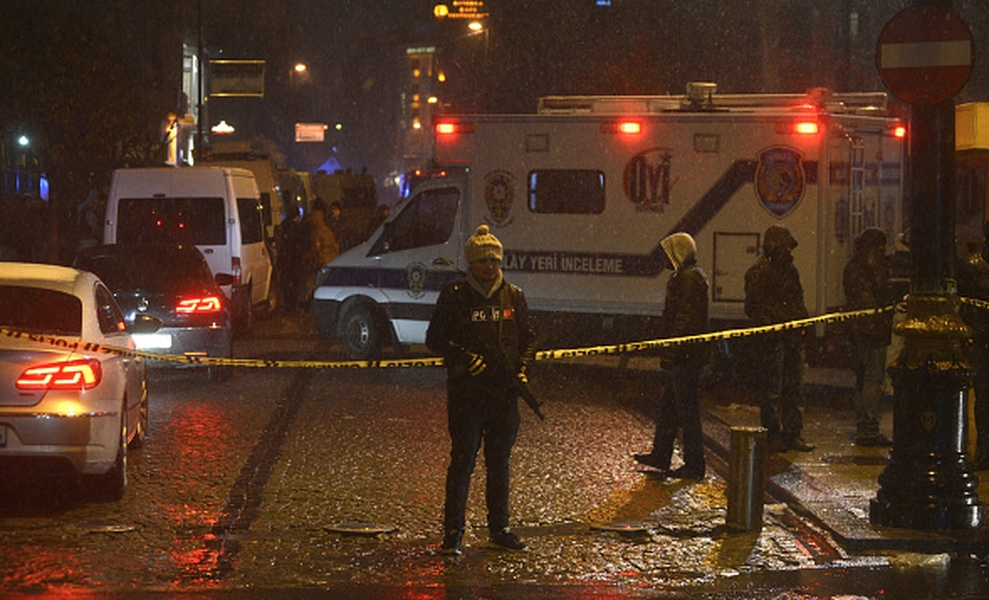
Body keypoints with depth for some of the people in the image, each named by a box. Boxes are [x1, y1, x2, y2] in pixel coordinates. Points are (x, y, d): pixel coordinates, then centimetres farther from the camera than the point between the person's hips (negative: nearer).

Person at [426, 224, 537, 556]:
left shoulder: (514, 296, 9)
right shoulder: (454, 297, -1)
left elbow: (529, 338, 17)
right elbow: (434, 338, 0)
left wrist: (522, 369, 1)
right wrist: (463, 357, -15)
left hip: (504, 392, 4)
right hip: (466, 390, -4)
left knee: (499, 461, 12)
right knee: (463, 460, -6)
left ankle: (499, 528, 22)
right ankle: (453, 533, -3)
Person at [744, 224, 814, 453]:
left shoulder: (790, 269, 15)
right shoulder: (758, 272, -8)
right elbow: (753, 308, -11)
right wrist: (771, 327, -18)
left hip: (793, 337, 7)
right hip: (774, 339, -7)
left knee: (794, 387, 9)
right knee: (773, 389, -3)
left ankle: (793, 434, 15)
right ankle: (772, 436, 3)